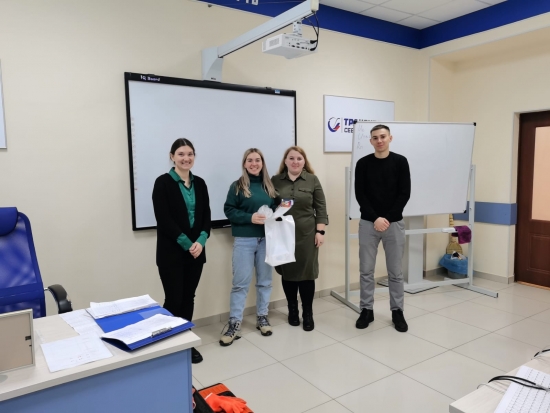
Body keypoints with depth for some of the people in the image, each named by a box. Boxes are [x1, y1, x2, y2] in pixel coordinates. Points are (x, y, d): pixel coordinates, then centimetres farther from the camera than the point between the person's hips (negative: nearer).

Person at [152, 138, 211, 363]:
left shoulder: (199, 183, 9)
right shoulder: (163, 182, -6)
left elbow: (206, 216, 6)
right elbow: (164, 220, -12)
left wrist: (200, 241, -10)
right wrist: (186, 244, -16)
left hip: (197, 250, 5)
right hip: (171, 252, -5)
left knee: (189, 298, 12)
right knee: (174, 300, -1)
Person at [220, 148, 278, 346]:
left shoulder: (269, 186, 9)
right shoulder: (237, 186, -1)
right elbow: (229, 210, -6)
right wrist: (250, 218, -18)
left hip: (266, 239, 4)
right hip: (244, 240, -3)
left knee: (265, 281, 12)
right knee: (240, 283, 0)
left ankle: (262, 317, 28)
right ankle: (234, 324, 10)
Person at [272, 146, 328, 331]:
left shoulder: (312, 180, 3)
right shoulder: (275, 181, 5)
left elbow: (321, 208, 2)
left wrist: (320, 231, -5)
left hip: (307, 235, -1)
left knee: (306, 273, 2)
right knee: (288, 273, 9)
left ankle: (308, 313, 17)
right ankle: (292, 310, 26)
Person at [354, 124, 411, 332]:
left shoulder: (400, 162, 0)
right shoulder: (363, 163, 1)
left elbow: (404, 194, -4)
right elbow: (360, 194, -3)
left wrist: (388, 218, -12)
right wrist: (375, 218, -13)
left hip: (394, 223, 0)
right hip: (368, 223, 1)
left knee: (395, 272, 8)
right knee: (366, 270, 6)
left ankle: (397, 311, 22)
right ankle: (367, 310, 19)